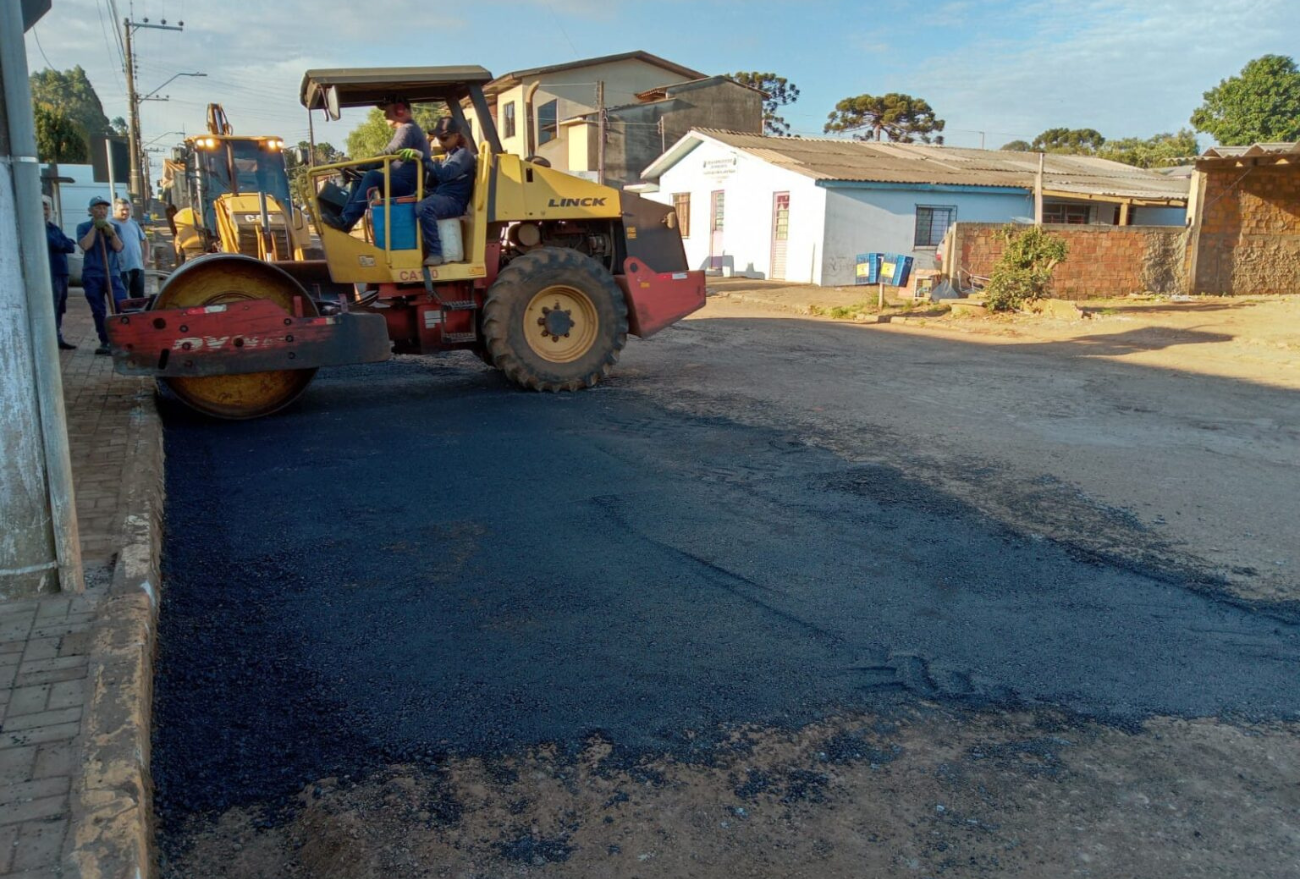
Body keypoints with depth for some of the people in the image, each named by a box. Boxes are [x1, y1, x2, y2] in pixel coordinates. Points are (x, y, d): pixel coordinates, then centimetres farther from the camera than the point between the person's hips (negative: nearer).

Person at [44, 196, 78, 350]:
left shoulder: (54, 227, 20)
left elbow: (72, 247, 9)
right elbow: (53, 243, -16)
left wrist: (60, 244, -7)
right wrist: (65, 243, 1)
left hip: (61, 272, 8)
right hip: (49, 273, -8)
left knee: (59, 308, 12)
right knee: (51, 308, -9)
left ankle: (58, 339, 18)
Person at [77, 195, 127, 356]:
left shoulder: (113, 227, 11)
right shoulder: (83, 227, 5)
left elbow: (119, 248, -2)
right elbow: (85, 245, -12)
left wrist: (112, 233, -16)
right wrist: (95, 227, -9)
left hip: (113, 273, 1)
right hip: (92, 275, -1)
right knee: (98, 311, 2)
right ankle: (105, 342, 9)